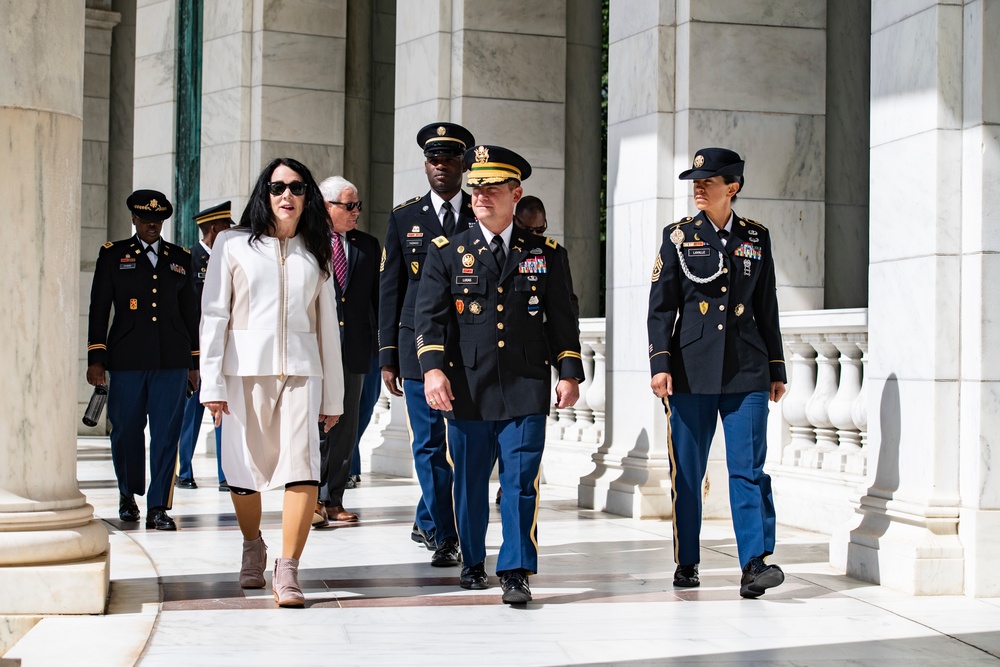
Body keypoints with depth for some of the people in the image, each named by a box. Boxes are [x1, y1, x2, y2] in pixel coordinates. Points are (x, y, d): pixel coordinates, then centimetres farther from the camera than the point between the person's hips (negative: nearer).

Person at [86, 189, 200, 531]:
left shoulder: (180, 258, 14)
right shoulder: (113, 254, 9)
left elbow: (190, 311, 16)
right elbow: (99, 308, 6)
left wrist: (194, 361, 13)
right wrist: (96, 358, -2)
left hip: (171, 360, 1)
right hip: (127, 358, -1)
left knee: (166, 433, -4)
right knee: (126, 430, 5)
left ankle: (158, 507, -2)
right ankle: (128, 494, 28)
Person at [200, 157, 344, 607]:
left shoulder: (314, 253, 15)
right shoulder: (233, 245, 7)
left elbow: (327, 325, 15)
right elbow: (214, 315, 2)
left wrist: (333, 396, 12)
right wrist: (211, 383, -6)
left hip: (300, 371, 1)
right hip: (245, 369, -1)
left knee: (303, 469, -15)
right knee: (244, 471, 5)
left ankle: (287, 572, -14)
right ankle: (252, 548, 32)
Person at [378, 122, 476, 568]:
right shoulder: (404, 218, 8)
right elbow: (390, 288, 7)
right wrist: (388, 356, 2)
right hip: (419, 345, -1)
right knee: (429, 444, -1)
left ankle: (427, 521, 23)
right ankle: (444, 536, 7)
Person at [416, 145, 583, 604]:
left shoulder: (545, 254, 9)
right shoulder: (447, 253, 7)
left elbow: (562, 318, 10)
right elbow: (430, 316, 0)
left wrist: (570, 372, 2)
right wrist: (433, 367, -14)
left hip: (525, 389, 0)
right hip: (466, 389, 1)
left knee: (521, 480, -6)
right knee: (469, 481, 9)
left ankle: (515, 572, -1)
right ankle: (472, 562, 26)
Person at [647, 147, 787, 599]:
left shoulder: (756, 238, 9)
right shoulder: (679, 237, 4)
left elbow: (767, 309, 13)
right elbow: (661, 307, 1)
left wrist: (776, 370, 12)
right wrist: (660, 364, -9)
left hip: (746, 373, 1)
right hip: (691, 372, 0)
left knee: (749, 469, -6)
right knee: (686, 471, 5)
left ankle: (755, 564, -9)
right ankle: (686, 563, 16)